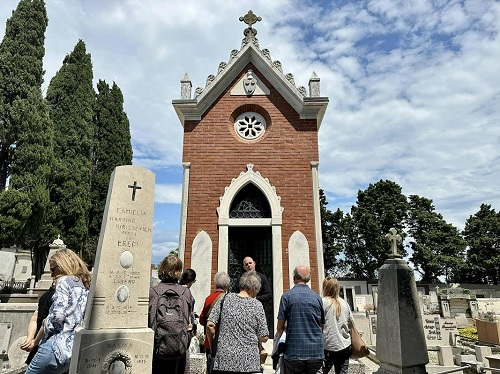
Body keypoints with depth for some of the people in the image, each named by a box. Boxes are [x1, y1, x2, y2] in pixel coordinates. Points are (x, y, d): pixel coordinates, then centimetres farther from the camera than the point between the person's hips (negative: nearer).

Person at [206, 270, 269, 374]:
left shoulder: (225, 299, -1)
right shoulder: (257, 305, -3)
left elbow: (210, 325, -6)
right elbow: (263, 338, -2)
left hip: (223, 361, 1)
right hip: (249, 363, -1)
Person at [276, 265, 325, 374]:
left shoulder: (287, 296, -6)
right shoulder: (317, 297, 3)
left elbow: (280, 327, -4)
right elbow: (321, 325, 13)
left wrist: (278, 334, 15)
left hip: (294, 353, -2)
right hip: (316, 352, 2)